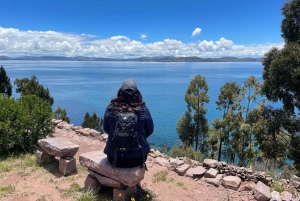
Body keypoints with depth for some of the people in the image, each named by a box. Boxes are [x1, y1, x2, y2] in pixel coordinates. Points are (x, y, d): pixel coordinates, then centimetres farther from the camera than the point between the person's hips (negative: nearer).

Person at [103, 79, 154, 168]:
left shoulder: (111, 108, -10)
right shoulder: (143, 109, -12)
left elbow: (106, 129, 5)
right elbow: (150, 130, 3)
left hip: (114, 158, 1)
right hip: (138, 158, 0)